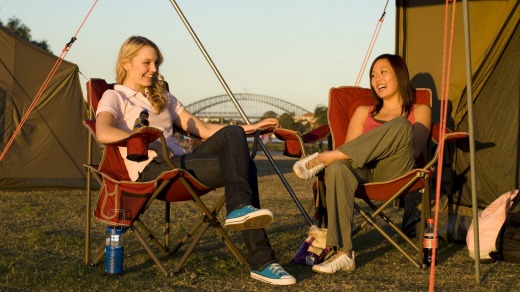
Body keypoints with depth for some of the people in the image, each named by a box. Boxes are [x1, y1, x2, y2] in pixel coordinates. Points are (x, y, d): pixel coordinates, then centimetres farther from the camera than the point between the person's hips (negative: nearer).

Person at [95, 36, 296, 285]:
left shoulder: (163, 98, 28)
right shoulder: (114, 97, 8)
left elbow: (203, 129, 21)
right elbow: (103, 133, -14)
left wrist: (247, 129, 8)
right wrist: (146, 141, -21)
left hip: (181, 162, 6)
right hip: (152, 170, -6)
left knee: (232, 134, -23)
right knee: (239, 166, -23)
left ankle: (240, 208, -36)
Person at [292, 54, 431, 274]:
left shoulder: (419, 111, 22)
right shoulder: (363, 112, 30)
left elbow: (413, 150, 4)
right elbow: (350, 148, 17)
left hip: (395, 173, -2)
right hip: (363, 173, 2)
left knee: (401, 125, -32)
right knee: (338, 167, -36)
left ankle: (323, 158, -29)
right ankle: (343, 253, -45)